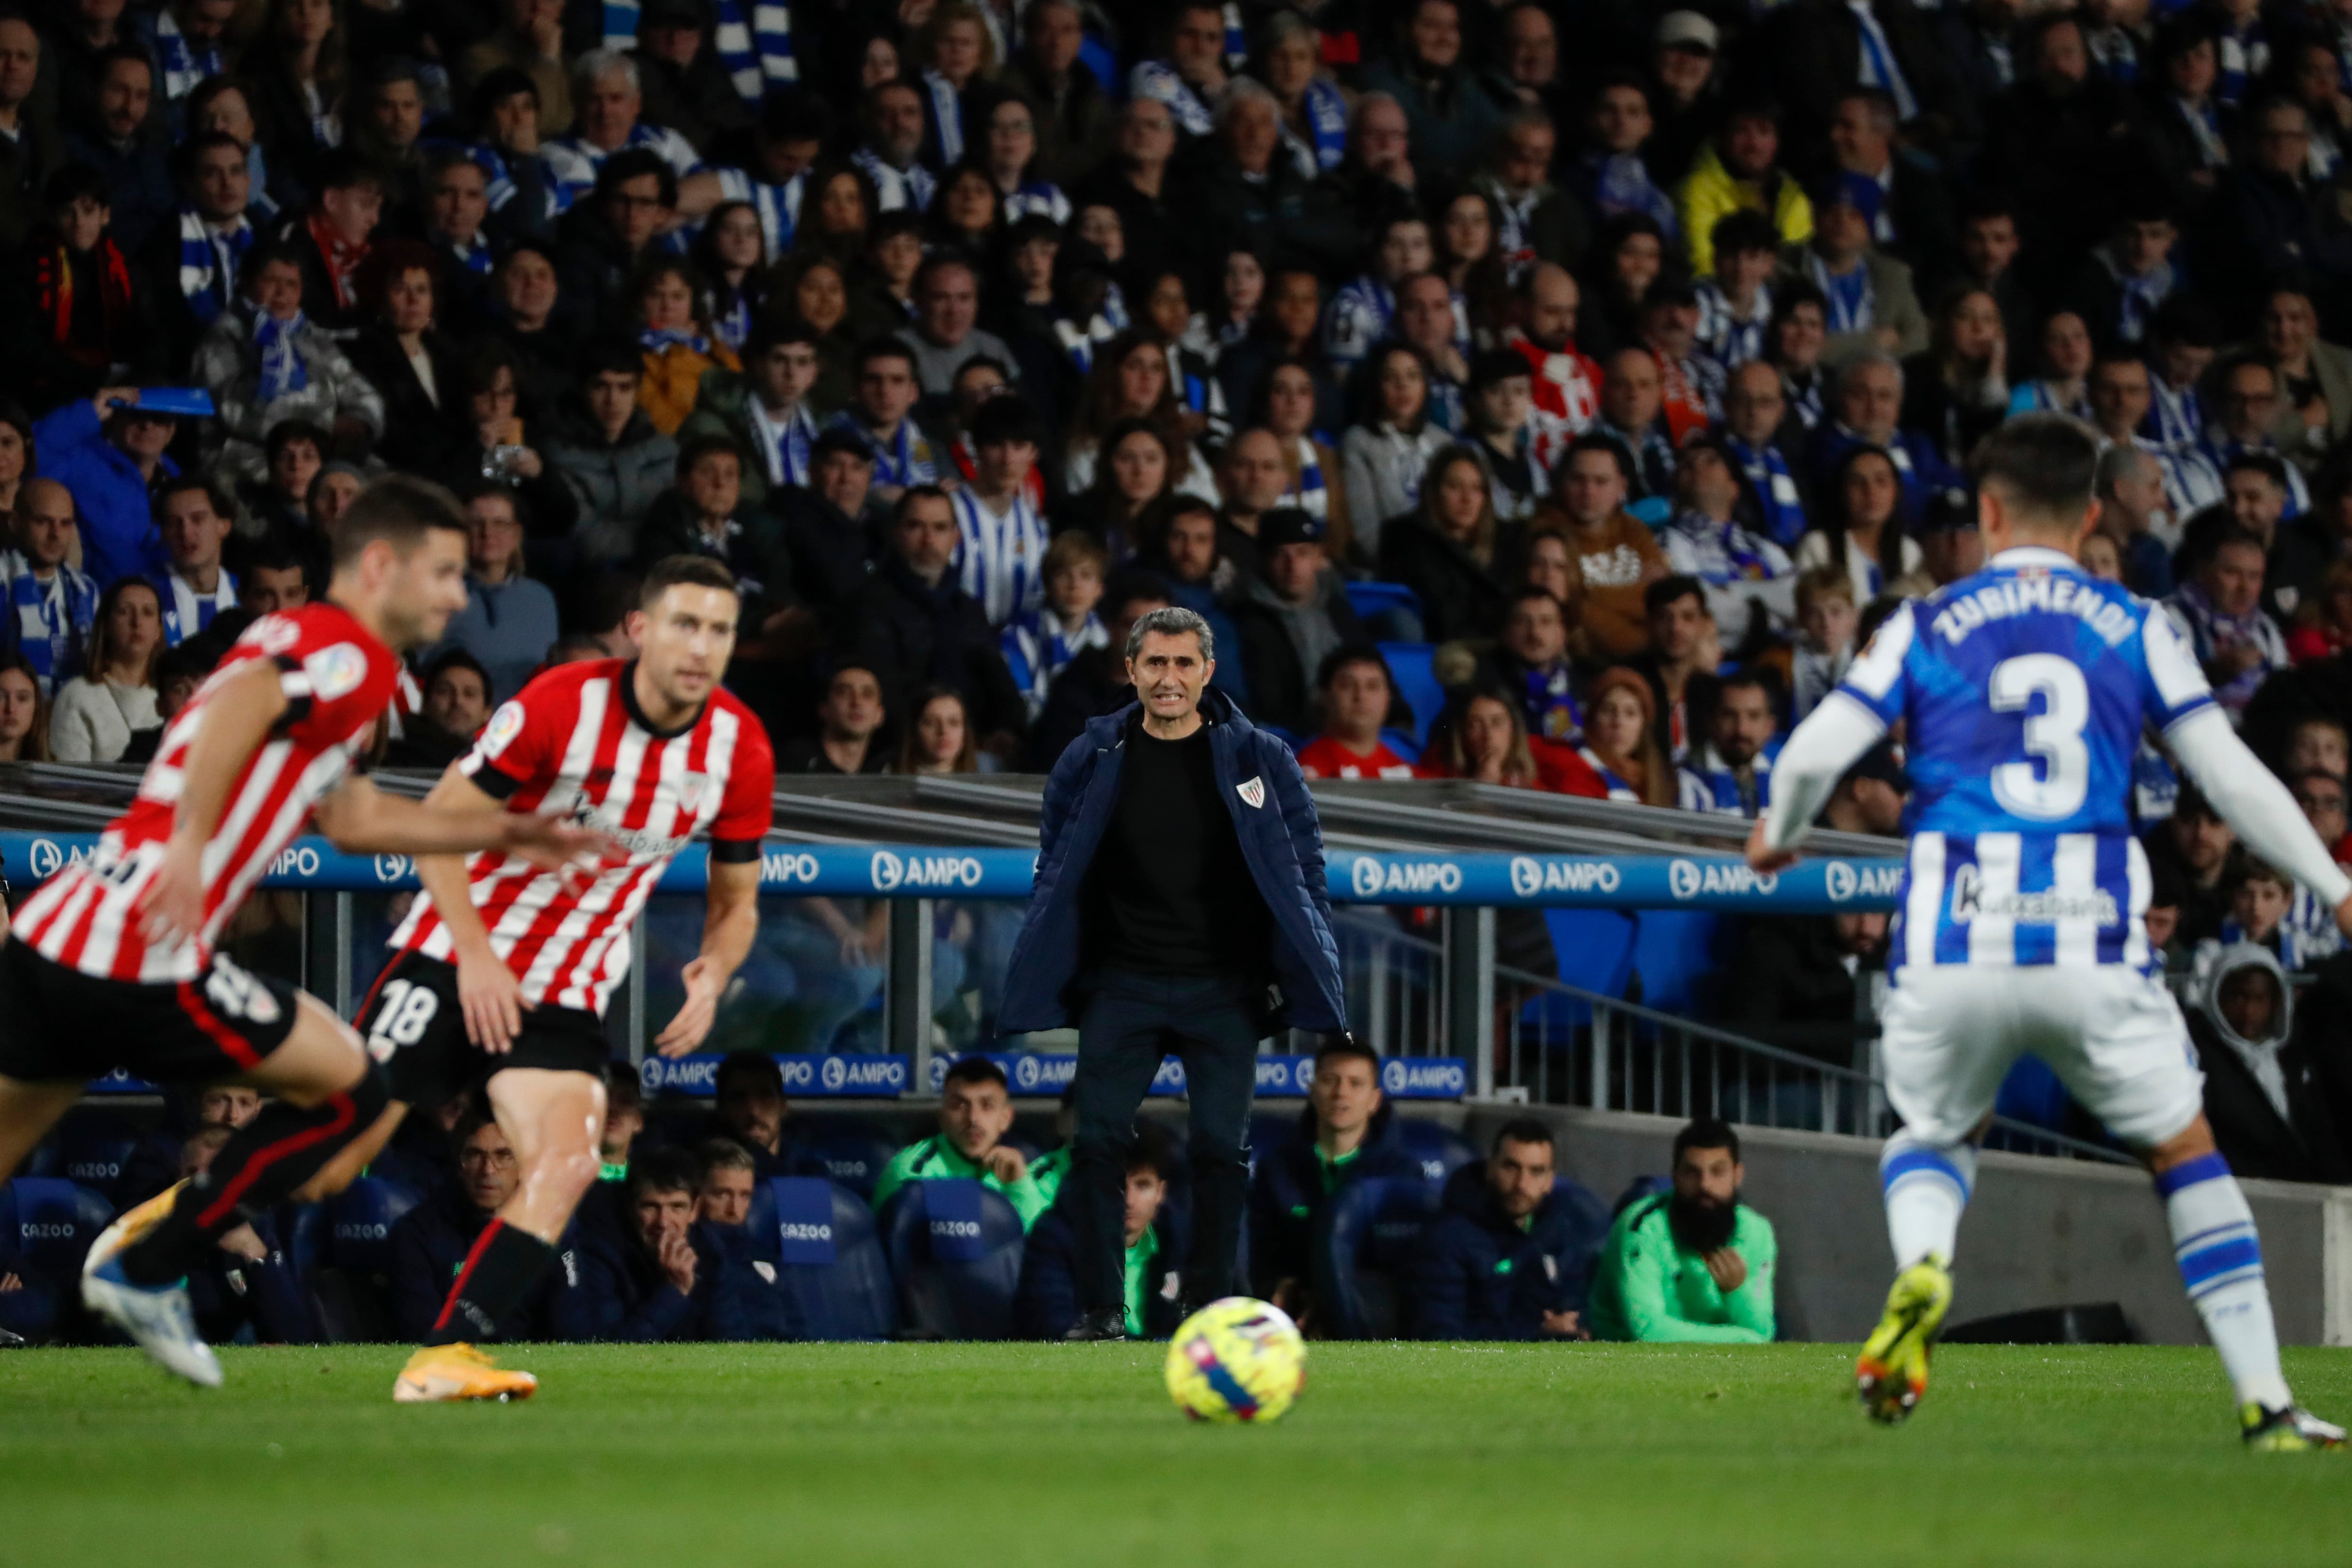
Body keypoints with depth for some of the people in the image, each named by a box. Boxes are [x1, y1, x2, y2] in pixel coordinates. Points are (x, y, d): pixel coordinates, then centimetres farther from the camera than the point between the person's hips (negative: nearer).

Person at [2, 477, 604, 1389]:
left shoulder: (296, 641, 26)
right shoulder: (354, 654, -5)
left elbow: (353, 821, 33)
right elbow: (236, 707, -27)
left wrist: (508, 832, 34)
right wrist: (190, 842, -32)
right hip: (141, 958, -9)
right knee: (349, 1089, 5)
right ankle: (144, 1270, 6)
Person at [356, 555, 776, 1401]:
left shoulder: (739, 750, -5)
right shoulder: (563, 703, -17)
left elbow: (736, 899, 9)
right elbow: (437, 824, -11)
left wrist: (712, 975, -13)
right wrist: (476, 957, -20)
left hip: (568, 995, 3)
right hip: (455, 955, -3)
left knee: (566, 1166, -20)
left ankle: (441, 1359, -17)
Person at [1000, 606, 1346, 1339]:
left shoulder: (1259, 758, 0)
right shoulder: (1092, 760, 3)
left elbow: (1305, 871, 4)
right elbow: (1055, 875, 10)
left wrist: (1303, 975, -2)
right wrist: (1048, 981, 5)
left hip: (1224, 990, -1)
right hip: (1121, 983, 1)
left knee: (1221, 1147, -2)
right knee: (1097, 1139, -7)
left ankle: (1210, 1308, 7)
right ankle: (1100, 1309, -1)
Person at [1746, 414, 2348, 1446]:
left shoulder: (1925, 626, 8)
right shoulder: (2139, 630, 9)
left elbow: (1813, 753, 2)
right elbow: (2234, 779, 8)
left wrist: (1776, 838, 24)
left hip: (1955, 953, 0)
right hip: (2094, 952, 0)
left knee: (1932, 1136, 26)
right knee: (2186, 1154, 18)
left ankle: (1919, 1271, -9)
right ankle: (2267, 1406, 11)